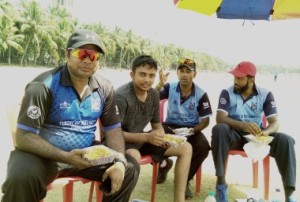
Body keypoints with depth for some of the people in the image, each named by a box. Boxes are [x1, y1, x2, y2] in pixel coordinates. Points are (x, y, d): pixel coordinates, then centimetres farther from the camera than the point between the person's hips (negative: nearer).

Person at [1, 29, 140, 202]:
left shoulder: (105, 88, -1)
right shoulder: (44, 86, -18)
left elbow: (113, 129, 4)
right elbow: (24, 136, -20)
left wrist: (120, 161, -14)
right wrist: (66, 157, -30)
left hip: (86, 153, 5)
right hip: (44, 154, -4)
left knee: (130, 167, -4)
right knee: (22, 178, -34)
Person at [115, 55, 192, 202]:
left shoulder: (154, 94, 0)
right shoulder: (121, 96, -22)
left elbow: (157, 124, 11)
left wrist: (162, 137, -13)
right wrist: (146, 137, -30)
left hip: (141, 138, 7)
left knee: (185, 148, -3)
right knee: (134, 155, -43)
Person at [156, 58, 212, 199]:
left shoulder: (201, 94, -7)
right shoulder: (170, 87, -5)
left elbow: (205, 120, -3)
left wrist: (194, 130, -22)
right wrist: (160, 84, -30)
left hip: (191, 128, -1)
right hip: (171, 126, 1)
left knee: (203, 147, -31)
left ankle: (184, 179, -3)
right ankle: (164, 164, 8)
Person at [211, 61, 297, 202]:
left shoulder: (265, 94, -3)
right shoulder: (227, 93, -7)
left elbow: (275, 122, -10)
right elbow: (220, 118, -21)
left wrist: (265, 133, -35)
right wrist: (243, 125, -40)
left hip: (256, 137, 2)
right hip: (234, 136, -1)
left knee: (285, 140, -25)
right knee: (219, 129, -35)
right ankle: (221, 182, -28)